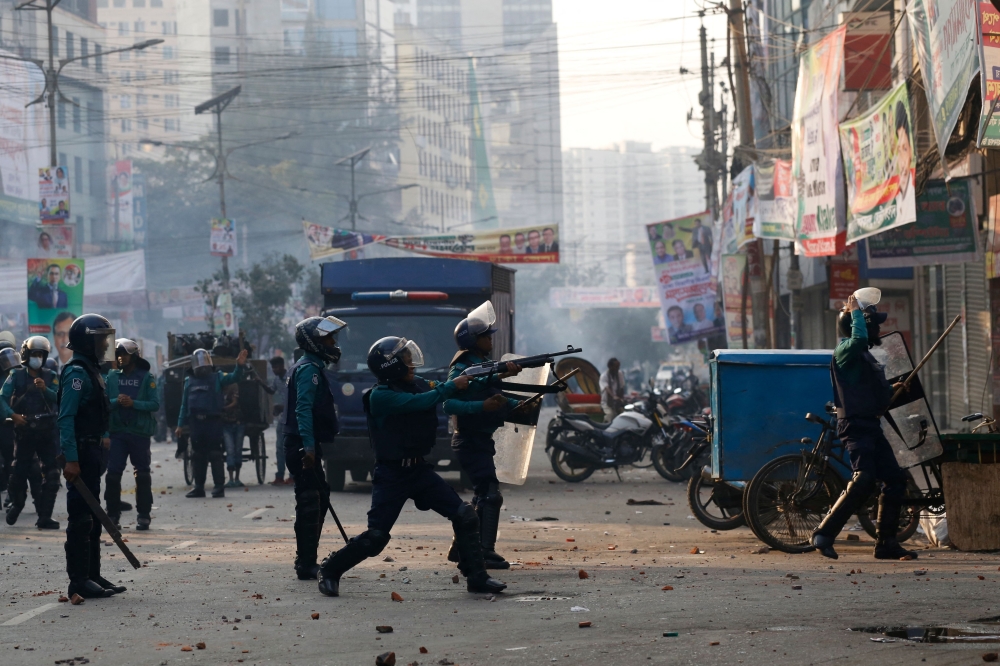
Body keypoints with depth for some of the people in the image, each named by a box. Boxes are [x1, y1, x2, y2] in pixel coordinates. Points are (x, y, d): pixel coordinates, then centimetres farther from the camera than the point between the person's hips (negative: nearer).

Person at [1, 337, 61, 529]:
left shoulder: (50, 377, 6)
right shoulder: (16, 376, 2)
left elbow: (58, 398, -8)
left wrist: (45, 389, -26)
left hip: (46, 431, 1)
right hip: (24, 430, -1)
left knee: (52, 473, -6)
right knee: (20, 471, 6)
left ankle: (44, 517, -2)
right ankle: (16, 504, 33)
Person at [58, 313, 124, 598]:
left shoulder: (91, 371, 16)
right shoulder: (77, 373, -15)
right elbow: (66, 419, -22)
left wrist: (103, 441, 20)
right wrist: (71, 459, -27)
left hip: (92, 453, 11)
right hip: (80, 454, -11)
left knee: (92, 518, 15)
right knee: (81, 518, -9)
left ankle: (92, 576, 21)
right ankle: (79, 581, -8)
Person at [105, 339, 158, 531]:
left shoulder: (147, 377, 1)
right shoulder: (112, 376, 8)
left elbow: (155, 404, -6)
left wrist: (134, 403, -17)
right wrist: (116, 401, -15)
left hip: (140, 432, -2)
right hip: (117, 432, 2)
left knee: (142, 474, 1)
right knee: (113, 473, -3)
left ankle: (143, 515, 7)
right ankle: (112, 514, 6)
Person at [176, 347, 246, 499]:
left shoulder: (217, 378, 3)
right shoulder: (189, 381, 12)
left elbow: (234, 378, -14)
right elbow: (184, 405, 14)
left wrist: (239, 366, -33)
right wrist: (180, 425, 11)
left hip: (213, 422, -4)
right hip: (195, 422, 4)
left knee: (215, 454, -4)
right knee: (198, 456, 9)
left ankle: (219, 487, -2)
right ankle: (199, 487, 16)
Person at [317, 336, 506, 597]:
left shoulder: (417, 384, 5)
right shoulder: (380, 396, -16)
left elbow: (450, 394, 5)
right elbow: (420, 402, -26)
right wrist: (452, 386, -17)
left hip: (420, 469, 7)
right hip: (391, 475, -6)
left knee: (465, 516, -4)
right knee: (376, 536, -6)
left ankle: (477, 577, 4)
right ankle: (329, 571, 14)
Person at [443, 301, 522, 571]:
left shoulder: (486, 364, 13)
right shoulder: (462, 369, -15)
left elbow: (497, 399, 19)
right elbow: (449, 405, -26)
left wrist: (518, 405, 2)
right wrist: (481, 406, -36)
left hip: (481, 440, 10)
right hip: (470, 441, -10)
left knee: (482, 497, 14)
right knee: (490, 495, -15)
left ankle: (460, 547, 21)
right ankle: (486, 552, -17)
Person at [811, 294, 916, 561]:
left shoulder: (864, 356, 22)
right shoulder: (845, 351, -8)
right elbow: (859, 339, -32)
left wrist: (890, 390, 18)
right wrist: (855, 312, -18)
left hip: (872, 428, 10)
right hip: (856, 426, -10)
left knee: (895, 479, 5)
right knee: (864, 480, -22)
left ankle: (886, 543, 9)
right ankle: (824, 533, -16)